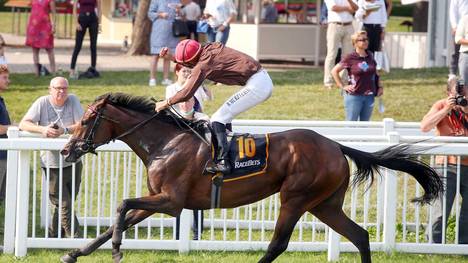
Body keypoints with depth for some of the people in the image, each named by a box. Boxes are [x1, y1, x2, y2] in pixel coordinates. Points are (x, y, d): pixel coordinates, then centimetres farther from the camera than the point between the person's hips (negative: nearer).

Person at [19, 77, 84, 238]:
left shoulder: (73, 101, -2)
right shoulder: (42, 103, -6)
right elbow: (24, 124, -11)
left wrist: (64, 130, -26)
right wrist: (42, 129, -29)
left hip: (73, 162, 3)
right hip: (52, 163, -3)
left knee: (62, 205, 13)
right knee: (63, 205, -4)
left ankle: (54, 236, 27)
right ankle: (75, 238, 1)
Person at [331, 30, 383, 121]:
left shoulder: (370, 56, 7)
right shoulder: (350, 58, -9)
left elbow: (375, 73, 21)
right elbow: (334, 71, -5)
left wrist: (380, 86, 11)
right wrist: (343, 86, -8)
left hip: (369, 96, 5)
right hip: (354, 96, -5)